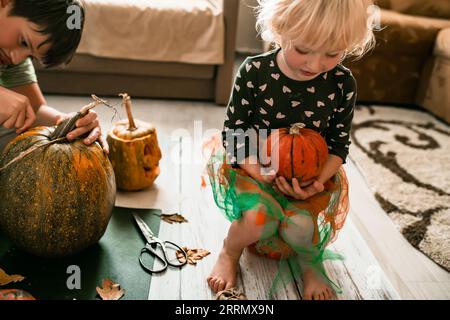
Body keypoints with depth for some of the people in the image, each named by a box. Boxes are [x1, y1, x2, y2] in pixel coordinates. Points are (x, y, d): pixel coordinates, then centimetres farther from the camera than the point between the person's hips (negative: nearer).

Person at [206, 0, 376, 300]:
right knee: (260, 219, -28)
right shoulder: (254, 71, -16)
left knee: (300, 228, -25)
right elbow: (233, 131, -8)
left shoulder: (343, 83, -10)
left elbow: (339, 144, 0)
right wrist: (257, 171, -22)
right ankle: (229, 254, 9)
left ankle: (312, 262, 14)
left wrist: (319, 180, -19)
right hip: (254, 167, -1)